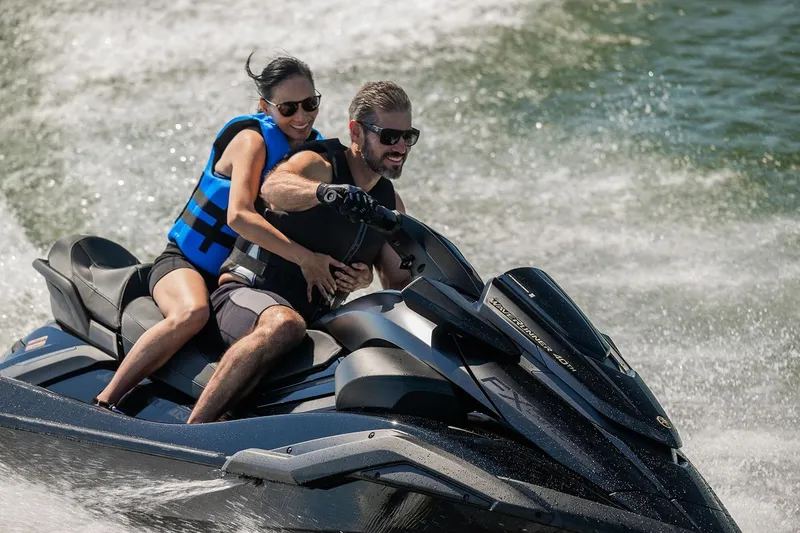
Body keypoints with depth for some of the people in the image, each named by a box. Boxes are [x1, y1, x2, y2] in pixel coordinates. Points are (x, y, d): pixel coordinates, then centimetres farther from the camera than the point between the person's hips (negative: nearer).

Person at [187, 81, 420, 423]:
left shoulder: (390, 204, 13)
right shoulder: (318, 163, -9)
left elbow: (399, 281, 17)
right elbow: (274, 187, -33)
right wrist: (325, 191, -53)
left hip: (318, 316, 7)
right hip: (249, 292, -7)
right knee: (285, 326, -40)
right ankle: (192, 431, -41)